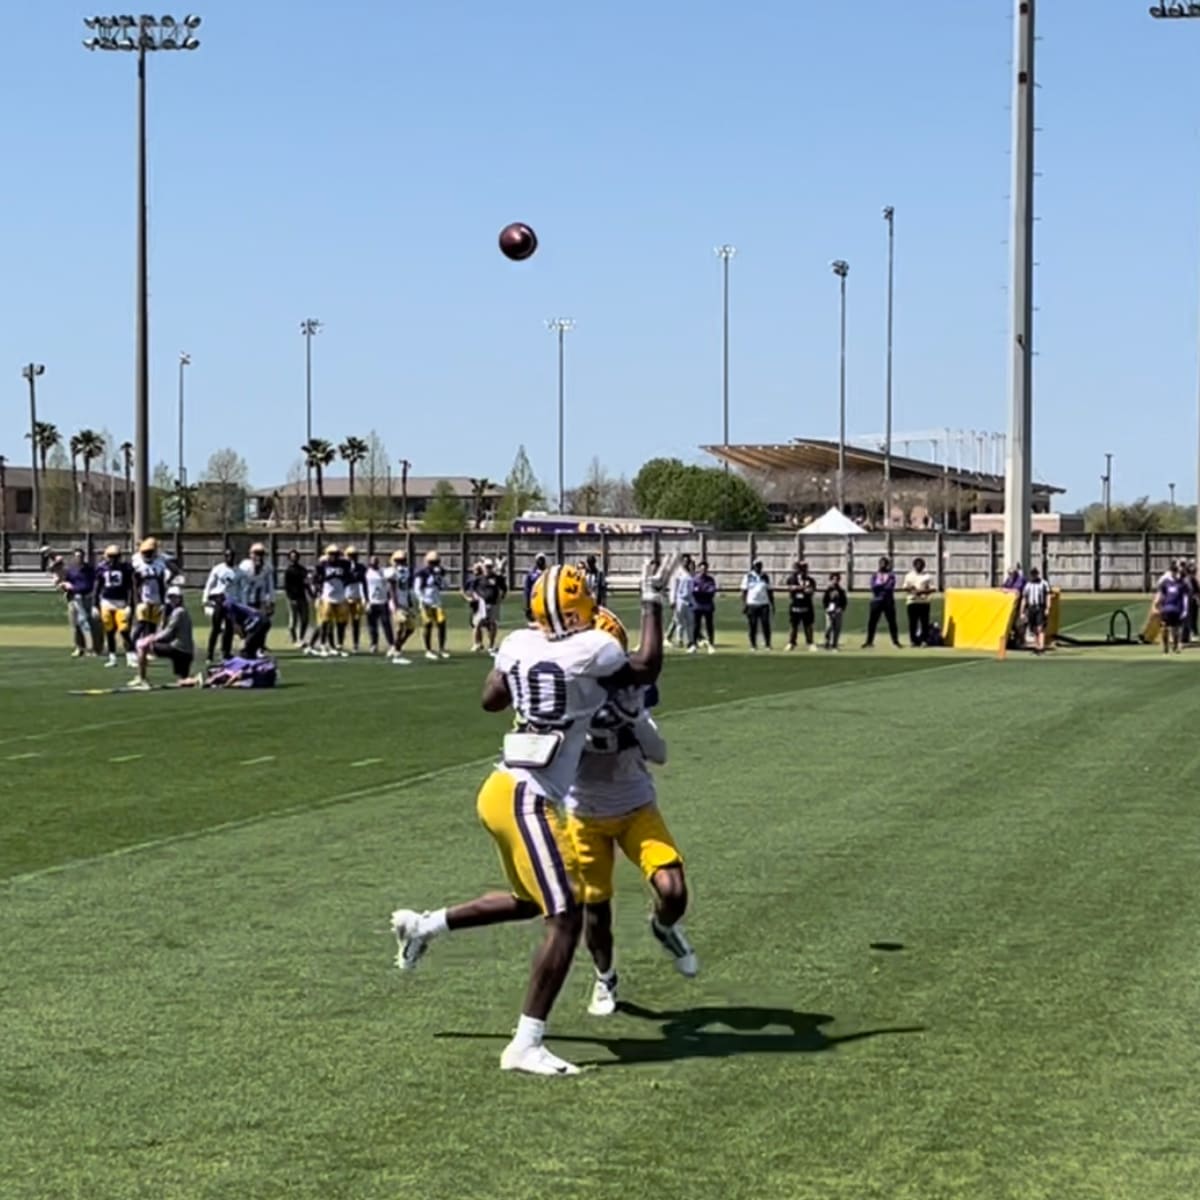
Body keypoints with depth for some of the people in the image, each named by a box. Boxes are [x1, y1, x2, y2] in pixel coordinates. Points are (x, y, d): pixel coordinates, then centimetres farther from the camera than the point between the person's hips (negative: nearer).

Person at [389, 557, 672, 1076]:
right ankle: (525, 1046, -7)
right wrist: (652, 602, 12)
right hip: (527, 799, -9)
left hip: (505, 789, 9)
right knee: (565, 919, -7)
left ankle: (422, 925, 34)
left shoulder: (519, 644, 4)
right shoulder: (591, 650, -15)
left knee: (531, 900, 27)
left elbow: (490, 699, 22)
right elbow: (646, 669, 5)